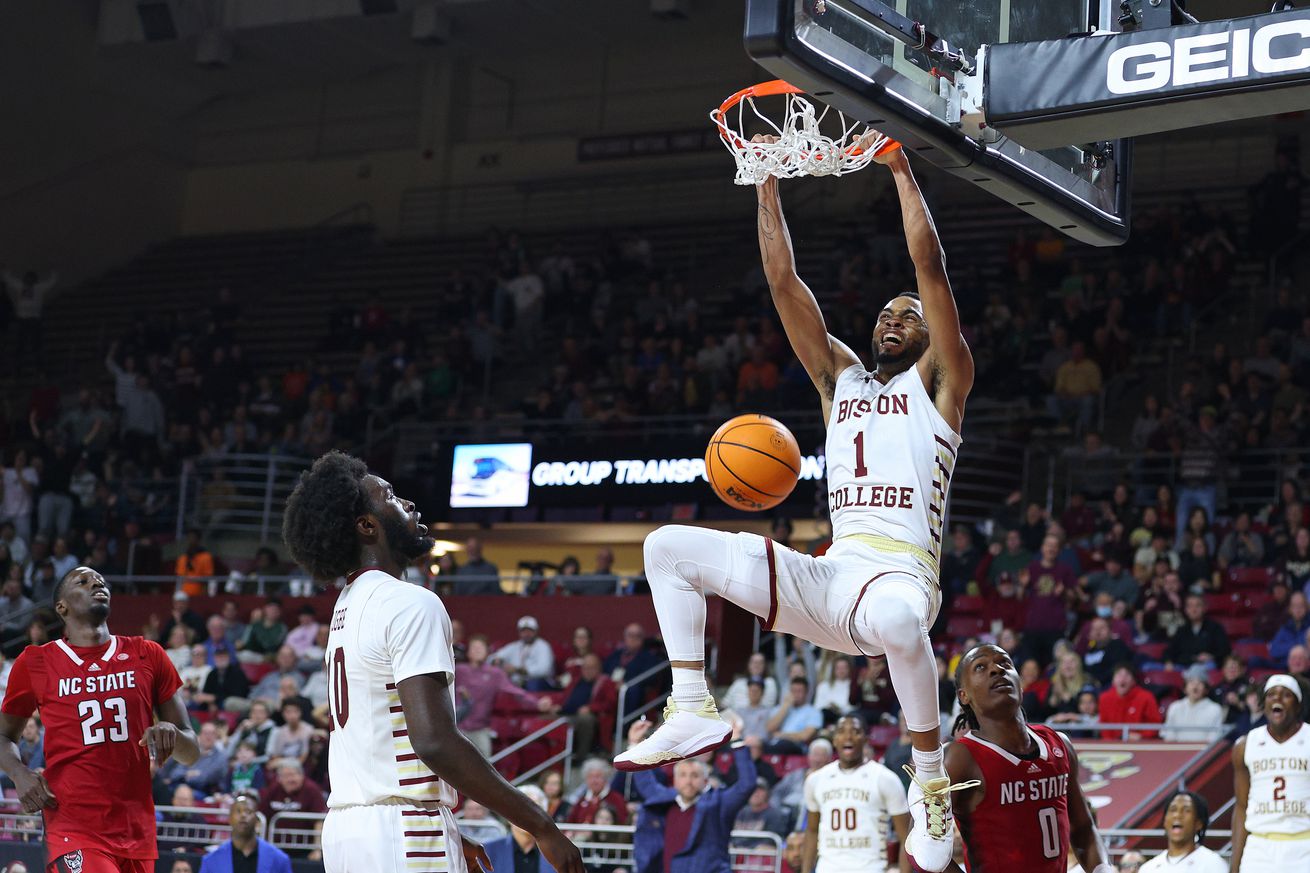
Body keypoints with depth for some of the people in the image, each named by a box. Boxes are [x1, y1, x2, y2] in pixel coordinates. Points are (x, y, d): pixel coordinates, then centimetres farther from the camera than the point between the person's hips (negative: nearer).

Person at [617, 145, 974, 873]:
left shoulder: (938, 381, 10)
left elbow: (931, 264, 0)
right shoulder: (841, 377, 25)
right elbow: (784, 283, 20)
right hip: (830, 574, 6)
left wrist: (901, 169, 1)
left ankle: (932, 783, -24)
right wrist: (768, 188, 16)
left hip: (900, 573, -6)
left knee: (896, 620, -44)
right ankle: (694, 711, -8)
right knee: (669, 548, -2)